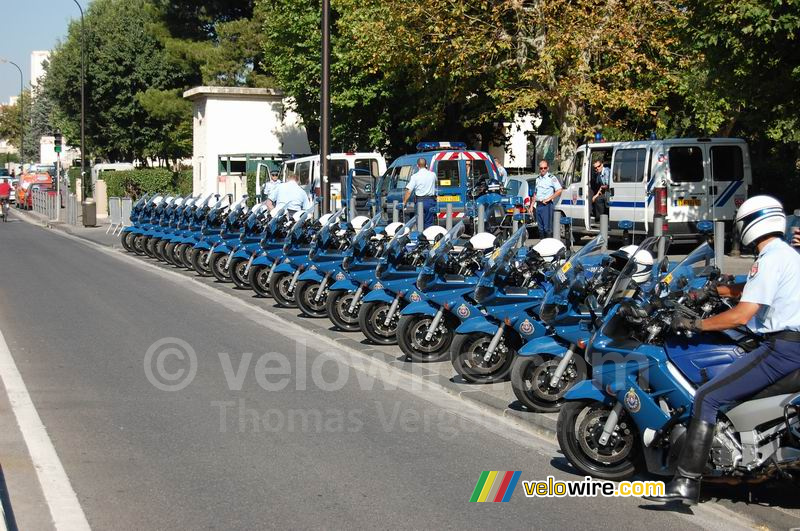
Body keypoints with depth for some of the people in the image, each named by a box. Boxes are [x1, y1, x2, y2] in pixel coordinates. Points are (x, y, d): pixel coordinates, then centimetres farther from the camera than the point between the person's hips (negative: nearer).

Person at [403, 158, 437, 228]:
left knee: (420, 223, 6)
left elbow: (409, 191, -9)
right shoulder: (433, 175, 2)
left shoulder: (415, 177, -6)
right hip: (431, 201, 2)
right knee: (429, 223, 7)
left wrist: (404, 202, -4)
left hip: (420, 201, -2)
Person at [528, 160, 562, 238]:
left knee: (547, 228, -10)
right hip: (538, 205, 7)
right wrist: (531, 206, 18)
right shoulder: (537, 179, 18)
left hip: (547, 205, -7)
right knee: (540, 228, 8)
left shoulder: (552, 178, -3)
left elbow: (559, 191, -10)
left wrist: (548, 199, -13)